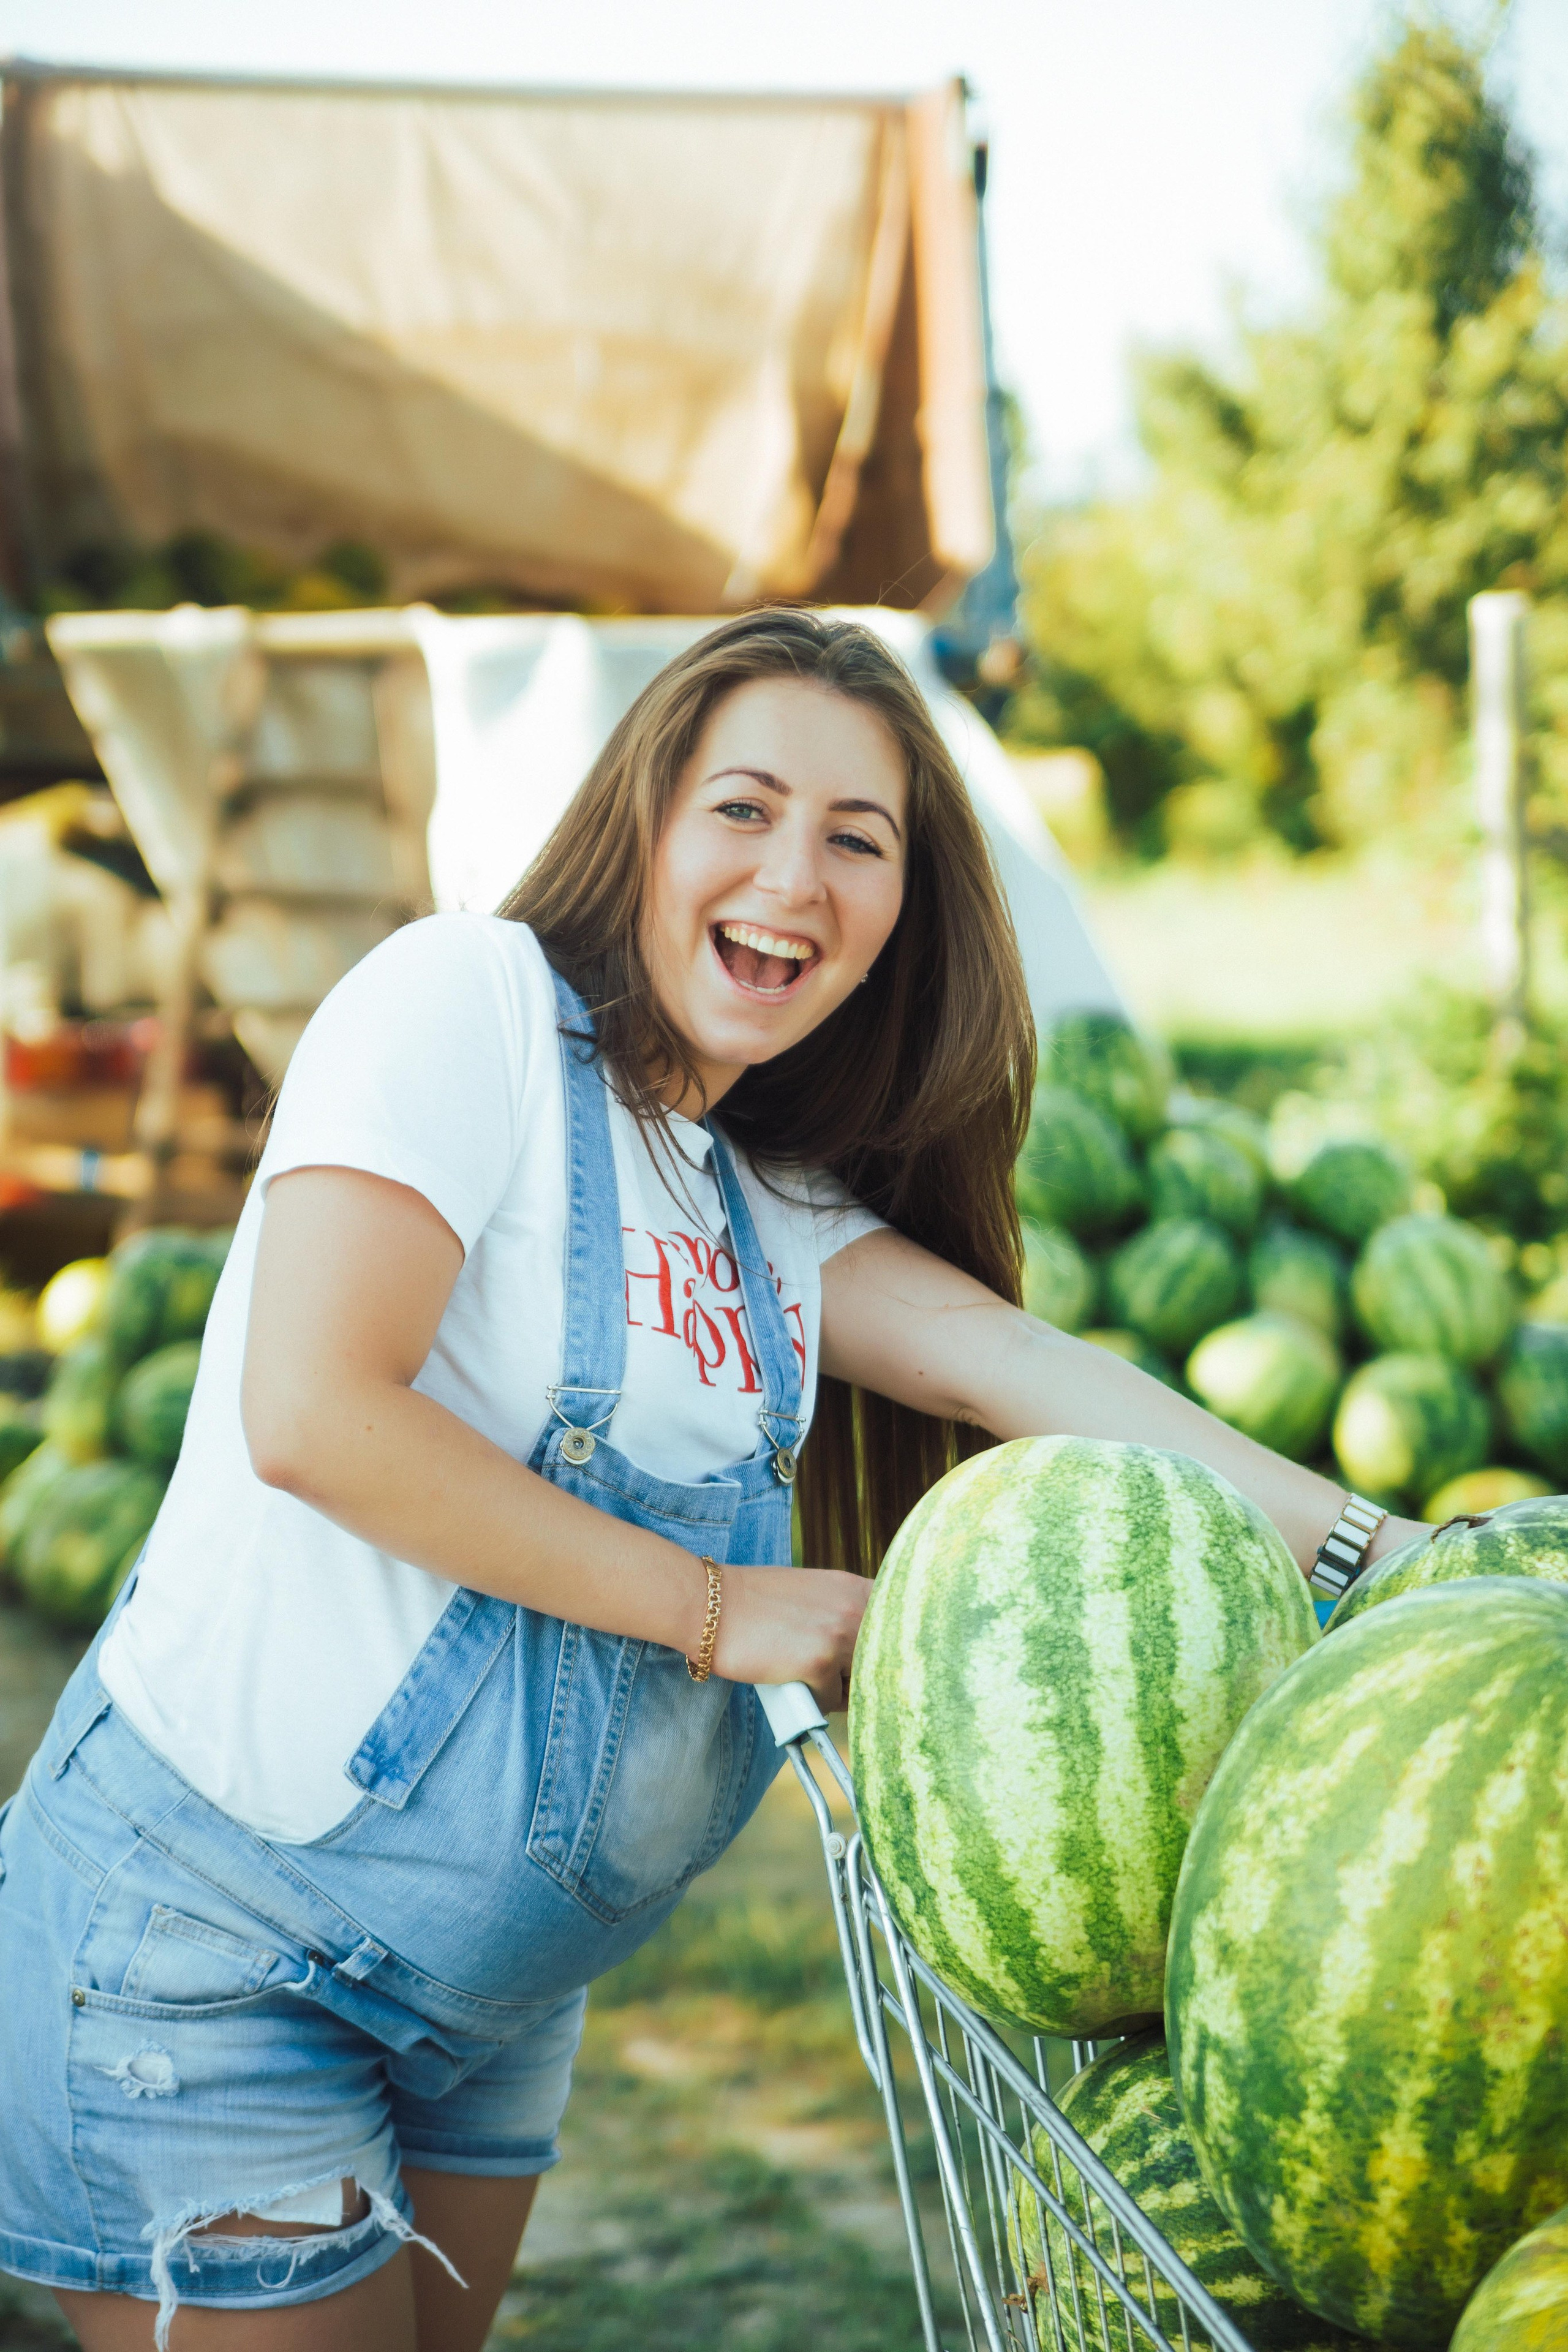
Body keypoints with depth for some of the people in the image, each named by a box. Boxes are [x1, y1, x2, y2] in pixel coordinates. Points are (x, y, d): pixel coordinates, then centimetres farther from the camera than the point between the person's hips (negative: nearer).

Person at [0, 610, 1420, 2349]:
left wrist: (1387, 1558, -16)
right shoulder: (467, 999, -12)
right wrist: (712, 1607, -17)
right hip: (212, 1936, -7)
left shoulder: (777, 1207, 9)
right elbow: (309, 1410, -23)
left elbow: (1008, 1361, -3)